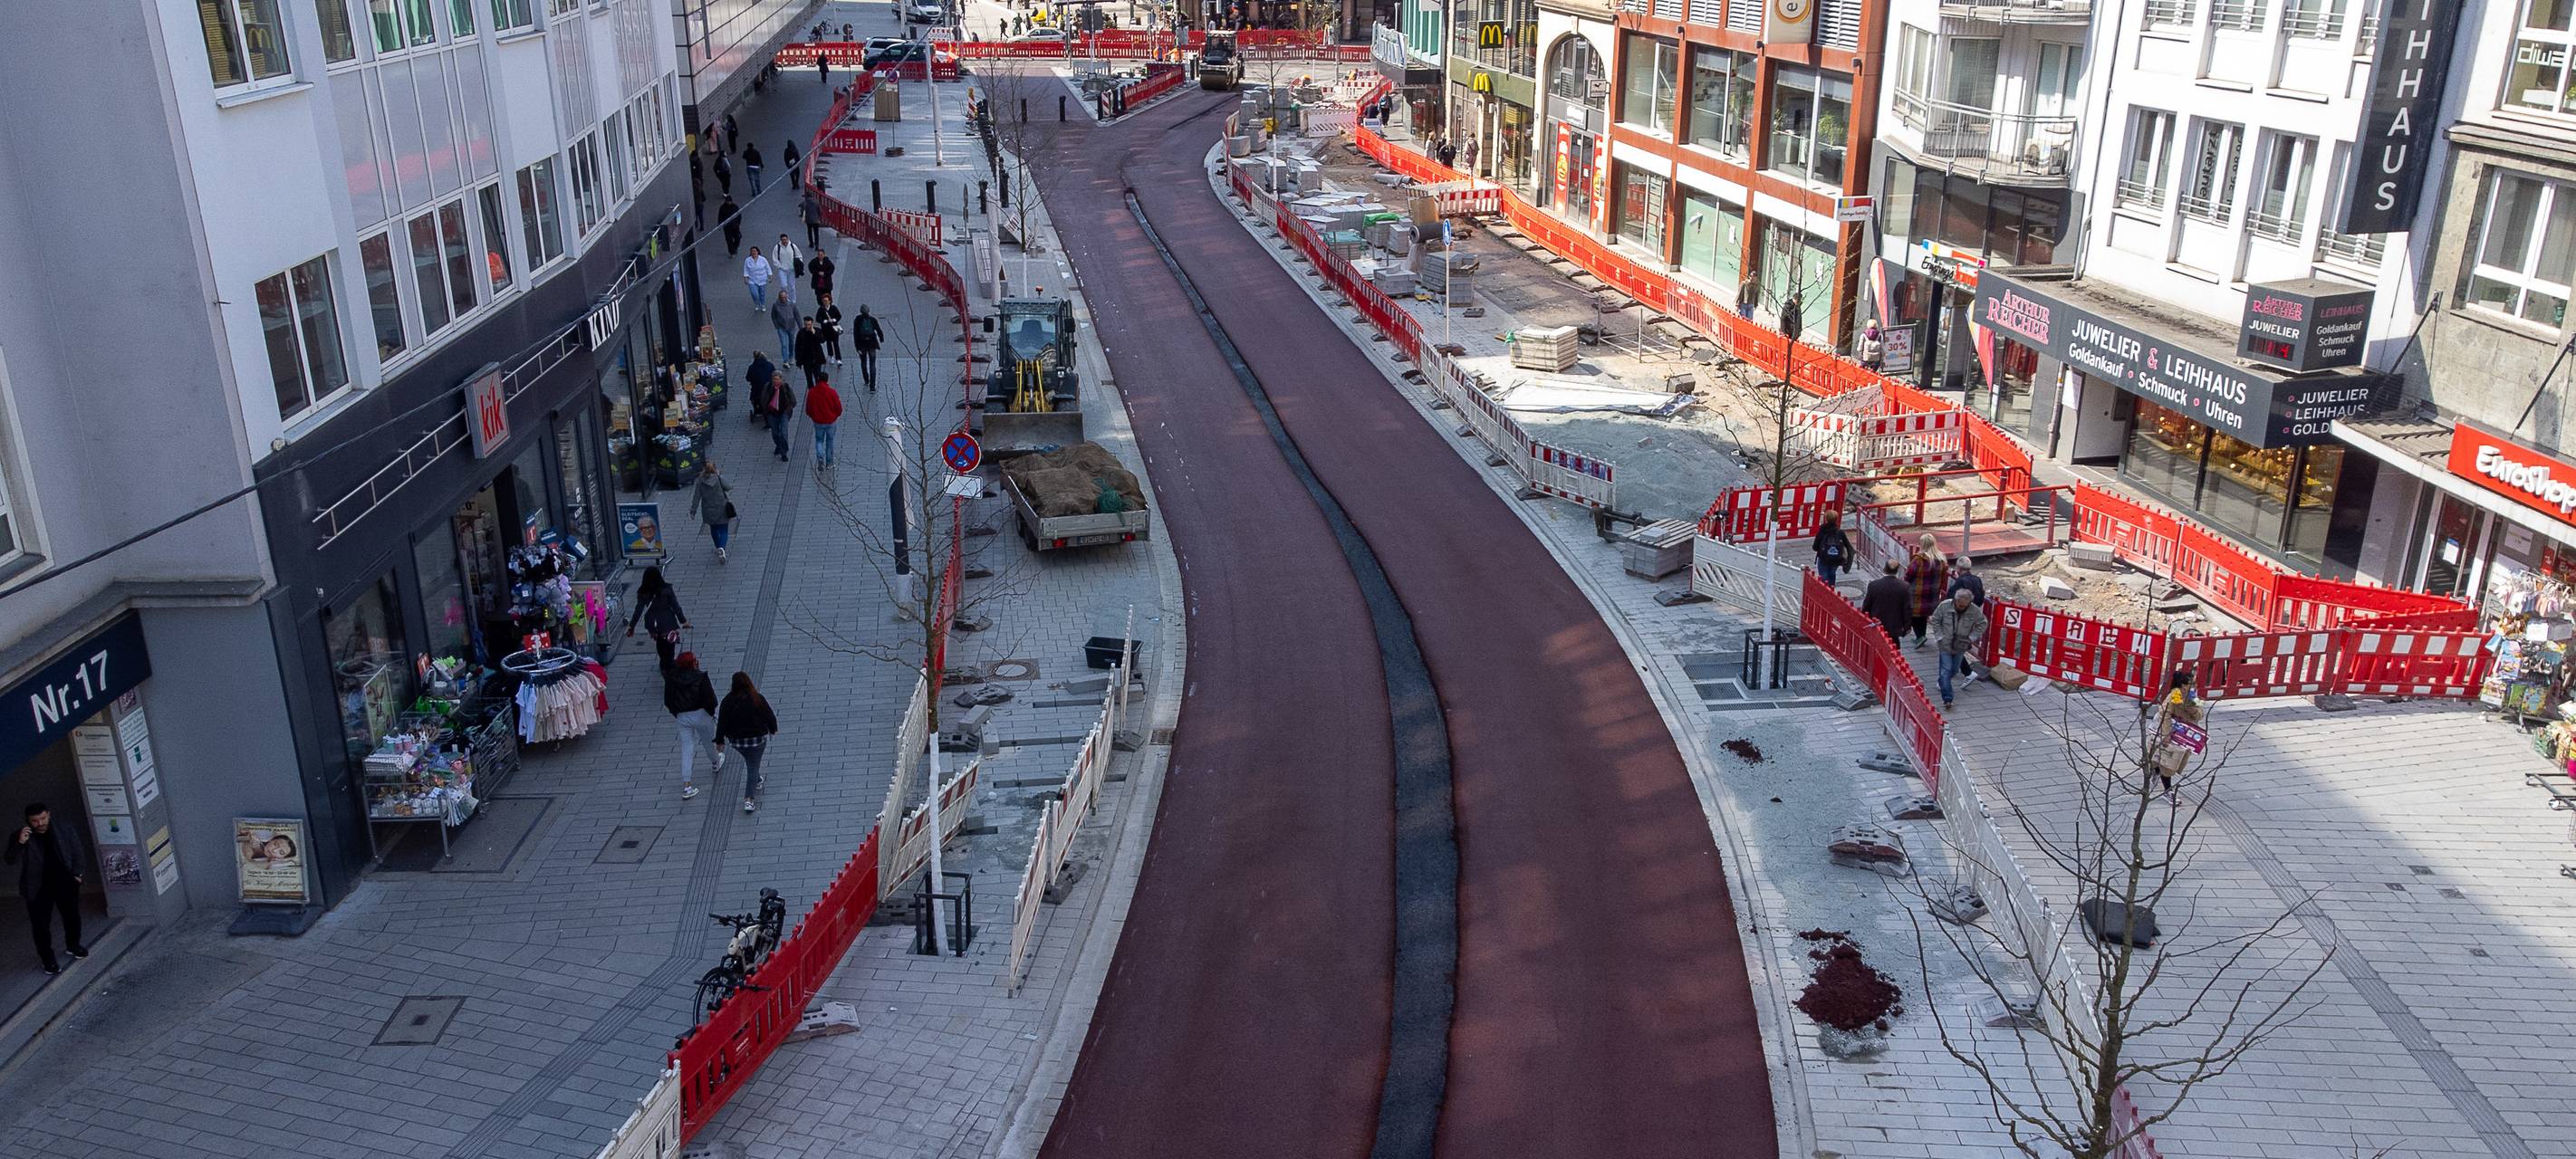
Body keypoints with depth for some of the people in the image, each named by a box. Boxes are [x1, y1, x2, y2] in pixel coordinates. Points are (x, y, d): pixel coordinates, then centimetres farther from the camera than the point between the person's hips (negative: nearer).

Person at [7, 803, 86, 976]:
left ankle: (73, 945, 41)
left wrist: (76, 874, -1)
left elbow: (78, 852, 6)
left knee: (72, 917, 17)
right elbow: (11, 861, -17)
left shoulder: (65, 831, -5)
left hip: (65, 883, 2)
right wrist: (20, 843, -33)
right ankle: (48, 959, 14)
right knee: (41, 925, 0)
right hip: (38, 888, -2)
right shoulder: (21, 835, -9)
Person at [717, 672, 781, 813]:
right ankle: (749, 799, -5)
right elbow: (770, 717, -8)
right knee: (753, 766, 5)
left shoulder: (728, 701, -13)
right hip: (757, 738, -2)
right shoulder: (757, 699, -17)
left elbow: (722, 723, -7)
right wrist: (773, 729, 12)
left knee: (751, 762, 30)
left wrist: (720, 740, 5)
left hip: (736, 741, 2)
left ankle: (756, 780, 50)